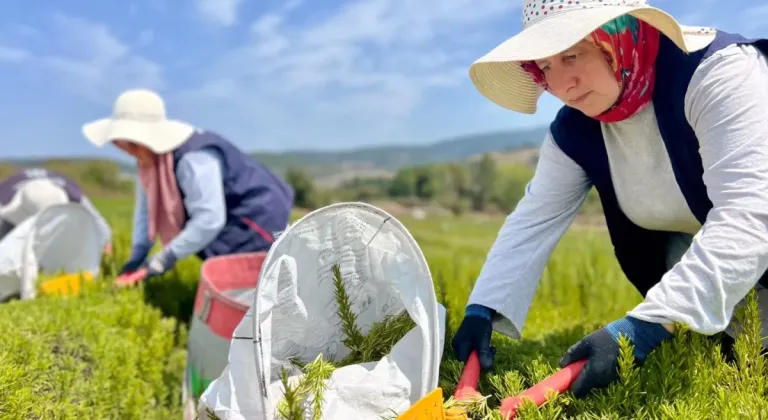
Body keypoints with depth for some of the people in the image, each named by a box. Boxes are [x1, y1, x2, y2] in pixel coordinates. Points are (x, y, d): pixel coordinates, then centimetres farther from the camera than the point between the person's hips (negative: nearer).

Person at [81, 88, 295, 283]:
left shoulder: (194, 160, -30)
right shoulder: (150, 157, 1)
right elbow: (146, 207, 9)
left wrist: (168, 255, -28)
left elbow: (209, 219, -34)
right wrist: (138, 255, 4)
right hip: (230, 226, 10)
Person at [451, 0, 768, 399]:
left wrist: (643, 328, -47)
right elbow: (531, 222, -14)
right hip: (685, 248, 6)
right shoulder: (574, 132, -12)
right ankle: (721, 339, 0)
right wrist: (481, 310, -26)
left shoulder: (718, 72, -31)